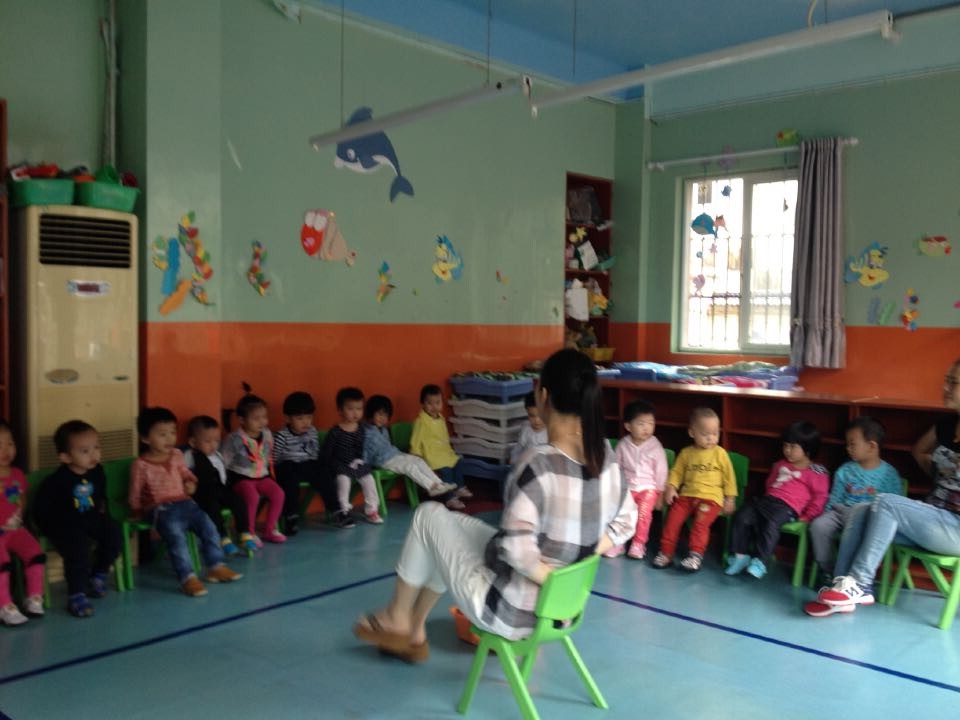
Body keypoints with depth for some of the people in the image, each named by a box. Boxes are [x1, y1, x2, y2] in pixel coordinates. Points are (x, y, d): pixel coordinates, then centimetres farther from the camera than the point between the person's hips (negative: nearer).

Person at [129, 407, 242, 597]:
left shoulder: (177, 455, 8)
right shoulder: (141, 465, -8)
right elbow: (135, 494, 1)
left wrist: (190, 482, 7)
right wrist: (138, 513, 4)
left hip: (183, 502, 6)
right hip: (159, 508, -6)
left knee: (208, 526, -13)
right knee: (176, 535, -31)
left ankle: (216, 566, -3)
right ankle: (187, 577, -31)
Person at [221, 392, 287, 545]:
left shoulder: (267, 434, 2)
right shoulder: (235, 439, -16)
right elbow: (223, 461, -11)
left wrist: (270, 472, 15)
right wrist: (224, 480, -13)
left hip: (262, 475, 6)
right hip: (241, 477, -5)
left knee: (278, 493, -15)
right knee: (252, 496, -31)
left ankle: (270, 530, 1)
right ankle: (250, 533, -11)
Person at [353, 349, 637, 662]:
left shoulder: (539, 464, -28)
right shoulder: (606, 457, -6)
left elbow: (516, 550, -35)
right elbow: (626, 520, 7)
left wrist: (547, 577, -18)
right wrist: (583, 556, -1)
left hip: (509, 612, -7)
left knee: (430, 515, 13)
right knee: (455, 523, 25)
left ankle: (398, 619, 32)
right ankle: (413, 632, 38)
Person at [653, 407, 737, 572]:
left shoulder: (720, 453, 1)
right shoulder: (686, 453, 8)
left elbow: (729, 477, 5)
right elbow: (677, 472, 13)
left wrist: (730, 499, 2)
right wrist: (671, 488, -3)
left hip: (711, 497, -3)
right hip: (687, 495, 3)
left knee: (701, 522, -26)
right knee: (673, 518, -14)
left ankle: (696, 554, -19)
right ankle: (666, 552, -3)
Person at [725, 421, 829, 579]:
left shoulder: (817, 472, 5)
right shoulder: (780, 465, 26)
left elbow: (820, 497, 0)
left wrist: (807, 516, -6)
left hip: (787, 507, -7)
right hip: (768, 500, 7)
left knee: (771, 524, -36)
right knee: (741, 517, -16)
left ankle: (759, 562, -36)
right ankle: (740, 555, -10)